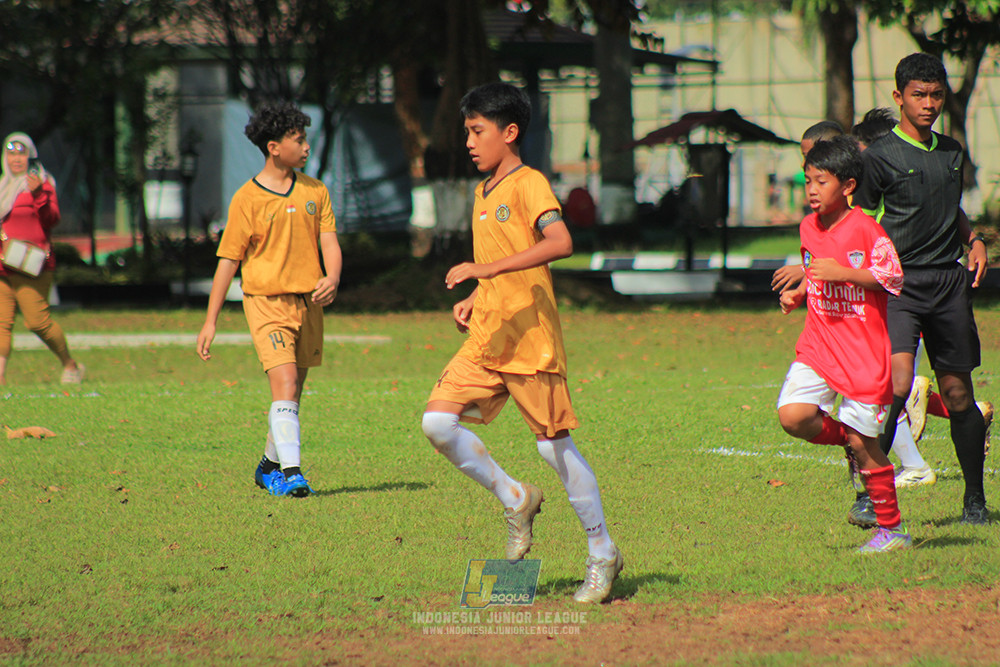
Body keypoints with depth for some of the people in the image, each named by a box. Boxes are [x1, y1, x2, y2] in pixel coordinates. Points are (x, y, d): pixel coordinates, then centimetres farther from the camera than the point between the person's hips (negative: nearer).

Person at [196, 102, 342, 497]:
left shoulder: (315, 191, 8)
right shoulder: (248, 199, -5)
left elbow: (328, 241, 5)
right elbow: (228, 260, -2)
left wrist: (332, 278, -18)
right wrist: (210, 322, -3)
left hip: (308, 301, 5)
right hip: (267, 301, -5)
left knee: (292, 391, 12)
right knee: (284, 385, -19)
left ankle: (270, 465, 30)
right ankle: (290, 472, -23)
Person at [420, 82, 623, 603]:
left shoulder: (529, 184, -9)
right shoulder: (483, 193, 18)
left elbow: (559, 242, -27)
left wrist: (487, 269, -30)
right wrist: (473, 299, 13)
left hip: (530, 338, -8)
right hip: (485, 338, 8)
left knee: (553, 444, -2)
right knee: (438, 422, -10)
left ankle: (603, 554, 10)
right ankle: (515, 501, 7)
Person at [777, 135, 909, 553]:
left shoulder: (865, 229, -12)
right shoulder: (808, 228, 8)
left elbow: (893, 278, -13)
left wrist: (844, 273, -23)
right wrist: (798, 294, 4)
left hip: (863, 349, -6)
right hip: (818, 345, 6)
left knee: (861, 439, -4)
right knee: (793, 416, -16)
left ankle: (892, 529, 10)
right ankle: (855, 444, 13)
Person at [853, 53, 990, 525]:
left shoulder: (951, 151, 15)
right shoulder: (880, 156, -2)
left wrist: (973, 240, 14)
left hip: (949, 281, 5)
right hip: (898, 285, -5)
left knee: (957, 393, 7)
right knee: (897, 382, -22)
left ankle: (975, 499, 19)